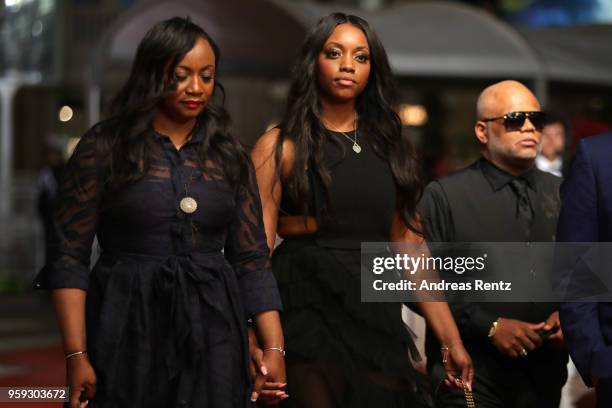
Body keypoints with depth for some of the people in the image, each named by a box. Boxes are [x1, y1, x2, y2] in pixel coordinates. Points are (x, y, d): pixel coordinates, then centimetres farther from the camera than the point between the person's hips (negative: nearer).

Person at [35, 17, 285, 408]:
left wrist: (274, 348, -4)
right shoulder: (104, 147, -3)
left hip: (213, 334, 3)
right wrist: (77, 354, -13)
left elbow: (252, 259, 7)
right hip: (128, 331, -3)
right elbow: (69, 256, -5)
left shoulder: (230, 156, 7)